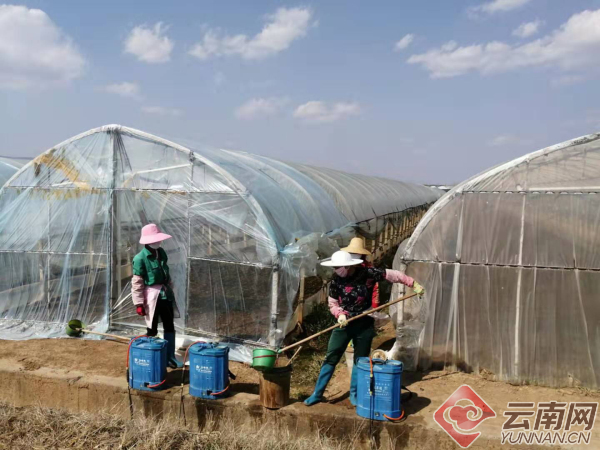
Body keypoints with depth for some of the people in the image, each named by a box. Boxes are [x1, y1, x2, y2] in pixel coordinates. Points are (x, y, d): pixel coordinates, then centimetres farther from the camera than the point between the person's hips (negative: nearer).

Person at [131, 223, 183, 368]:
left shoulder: (161, 252, 4)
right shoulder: (140, 258, -16)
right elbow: (137, 283, -15)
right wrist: (139, 303, -15)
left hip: (166, 294, 7)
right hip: (151, 296, -7)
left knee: (170, 327, 13)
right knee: (152, 330, 6)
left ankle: (170, 357, 25)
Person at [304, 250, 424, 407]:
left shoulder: (368, 273, -15)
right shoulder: (336, 280, -9)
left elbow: (392, 275, -6)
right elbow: (332, 304, 0)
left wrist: (413, 284, -3)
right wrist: (340, 314, -20)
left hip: (364, 324, -1)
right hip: (344, 324, 1)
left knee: (360, 360, 9)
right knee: (330, 358, 1)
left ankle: (354, 394, 26)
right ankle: (317, 394, 10)